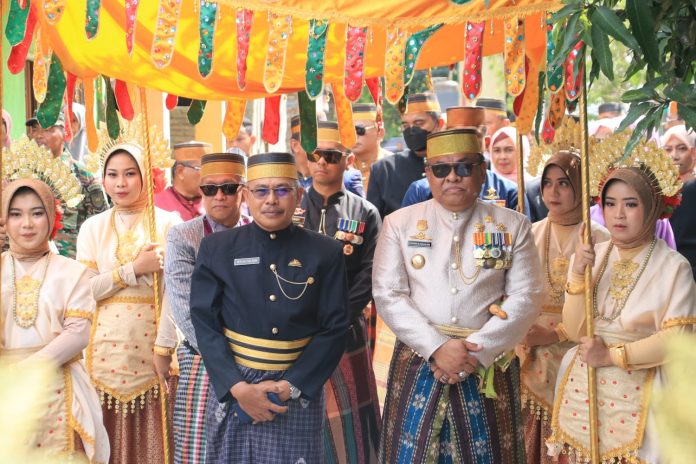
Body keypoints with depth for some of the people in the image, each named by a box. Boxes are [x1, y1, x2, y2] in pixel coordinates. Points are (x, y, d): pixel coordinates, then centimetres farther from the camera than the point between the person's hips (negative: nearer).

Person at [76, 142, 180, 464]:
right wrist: (134, 269, -11)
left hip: (151, 341, -2)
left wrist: (164, 348, -14)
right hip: (106, 343, 2)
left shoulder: (168, 223, 0)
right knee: (108, 435, 5)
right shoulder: (93, 227, 7)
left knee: (150, 435, 2)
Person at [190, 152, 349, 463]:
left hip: (300, 392, 0)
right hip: (232, 389, 0)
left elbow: (334, 329, -3)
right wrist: (238, 387, -14)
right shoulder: (216, 249, 0)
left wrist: (289, 387, -13)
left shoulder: (326, 253, -1)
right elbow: (205, 323, -3)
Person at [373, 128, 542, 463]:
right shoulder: (400, 224, 3)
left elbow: (525, 298, -3)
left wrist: (475, 351, -14)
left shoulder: (513, 226, 3)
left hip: (488, 367, 0)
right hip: (418, 364, 0)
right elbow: (387, 295, -3)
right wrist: (437, 347, -15)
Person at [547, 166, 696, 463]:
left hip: (636, 395, -3)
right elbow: (574, 332, -3)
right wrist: (578, 276, -16)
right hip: (582, 391, 4)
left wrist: (612, 355, -16)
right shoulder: (590, 256, 1)